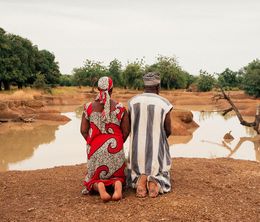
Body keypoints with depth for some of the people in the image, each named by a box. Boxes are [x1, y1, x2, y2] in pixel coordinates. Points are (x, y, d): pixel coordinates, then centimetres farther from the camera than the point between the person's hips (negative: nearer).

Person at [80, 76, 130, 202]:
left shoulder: (89, 107, -5)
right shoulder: (120, 107, -5)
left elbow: (83, 130, -3)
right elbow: (126, 131, -2)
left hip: (95, 148, 0)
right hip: (115, 148, 0)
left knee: (94, 178, 18)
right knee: (117, 176, 20)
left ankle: (98, 186, -18)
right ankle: (117, 184, -17)